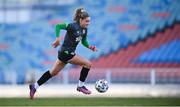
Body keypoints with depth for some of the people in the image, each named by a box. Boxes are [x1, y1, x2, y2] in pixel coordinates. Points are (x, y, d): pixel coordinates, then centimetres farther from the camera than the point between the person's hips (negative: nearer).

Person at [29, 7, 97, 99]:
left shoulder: (84, 30, 6)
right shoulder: (73, 26, -19)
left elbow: (84, 41, 19)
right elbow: (58, 26, -20)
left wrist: (89, 47, 0)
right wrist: (58, 39, -25)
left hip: (69, 53, 9)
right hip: (66, 53, -9)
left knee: (53, 72, 16)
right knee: (87, 64, -8)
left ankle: (35, 86, 21)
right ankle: (80, 86, 5)